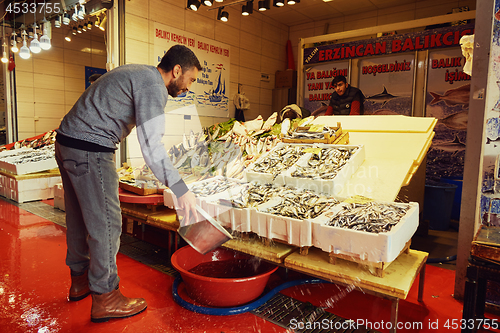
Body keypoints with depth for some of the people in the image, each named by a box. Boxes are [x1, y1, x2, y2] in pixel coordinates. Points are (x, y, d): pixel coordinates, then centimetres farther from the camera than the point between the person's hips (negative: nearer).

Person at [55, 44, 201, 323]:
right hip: (90, 151, -11)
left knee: (80, 217, 19)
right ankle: (105, 298, 12)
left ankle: (80, 281, 35)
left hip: (66, 143, 11)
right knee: (105, 222, -2)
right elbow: (151, 146, -24)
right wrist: (181, 190, -23)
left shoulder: (138, 73, 16)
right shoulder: (153, 86, -15)